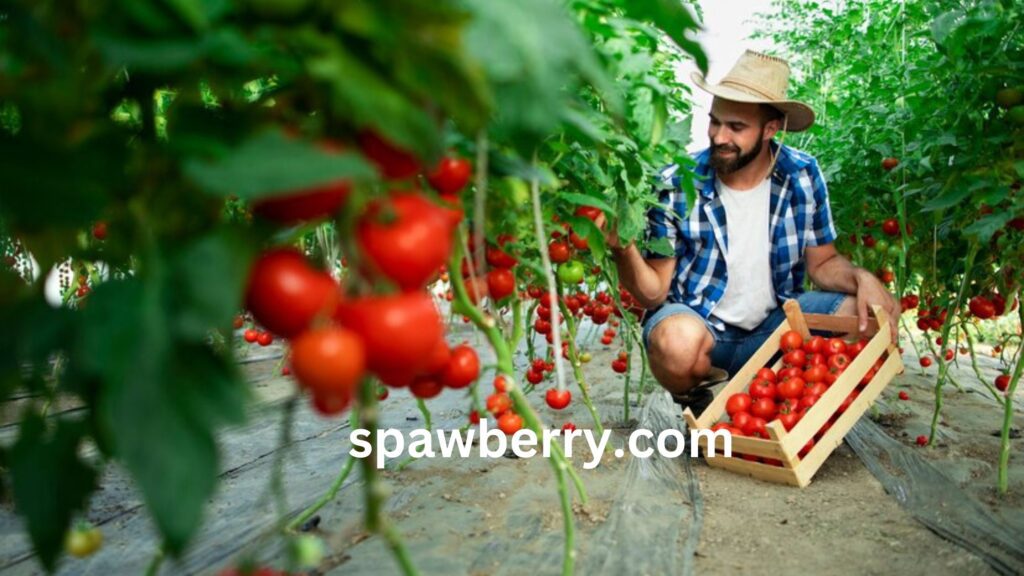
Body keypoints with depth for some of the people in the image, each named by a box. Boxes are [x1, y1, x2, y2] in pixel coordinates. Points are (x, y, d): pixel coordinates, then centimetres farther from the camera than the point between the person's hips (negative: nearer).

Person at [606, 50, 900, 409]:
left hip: (775, 322, 4)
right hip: (695, 321, -4)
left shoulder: (803, 175, -7)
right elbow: (653, 294, -15)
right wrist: (623, 250, -35)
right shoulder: (675, 185, -16)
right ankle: (695, 405, -1)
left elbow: (822, 262, 5)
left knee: (875, 315, -14)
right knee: (679, 342, -38)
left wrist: (861, 278, -18)